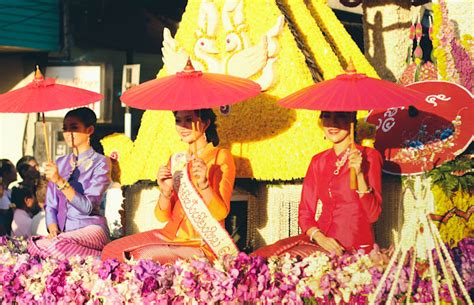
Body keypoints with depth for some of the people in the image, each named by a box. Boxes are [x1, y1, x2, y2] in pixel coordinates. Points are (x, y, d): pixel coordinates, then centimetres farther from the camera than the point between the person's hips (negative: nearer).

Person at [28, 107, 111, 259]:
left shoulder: (99, 163, -1)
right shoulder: (60, 163, 18)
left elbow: (87, 207, -12)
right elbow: (50, 204, 15)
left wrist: (60, 182, -22)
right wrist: (53, 229, -5)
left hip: (90, 228, -5)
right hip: (62, 232, 5)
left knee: (53, 245, -35)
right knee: (33, 245, -29)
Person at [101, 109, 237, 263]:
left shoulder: (221, 157, -5)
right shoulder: (176, 161, 12)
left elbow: (221, 213, -13)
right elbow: (163, 216, 6)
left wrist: (203, 183, -28)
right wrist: (165, 192, -14)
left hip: (202, 244, -6)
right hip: (171, 235, 6)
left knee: (144, 258, -27)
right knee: (110, 251, -9)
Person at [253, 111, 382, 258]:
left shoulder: (368, 157, -1)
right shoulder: (318, 161, 15)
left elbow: (372, 215, -8)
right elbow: (305, 212, 11)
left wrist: (359, 174, -21)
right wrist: (320, 237, -9)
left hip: (352, 250, -5)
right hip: (320, 242, 5)